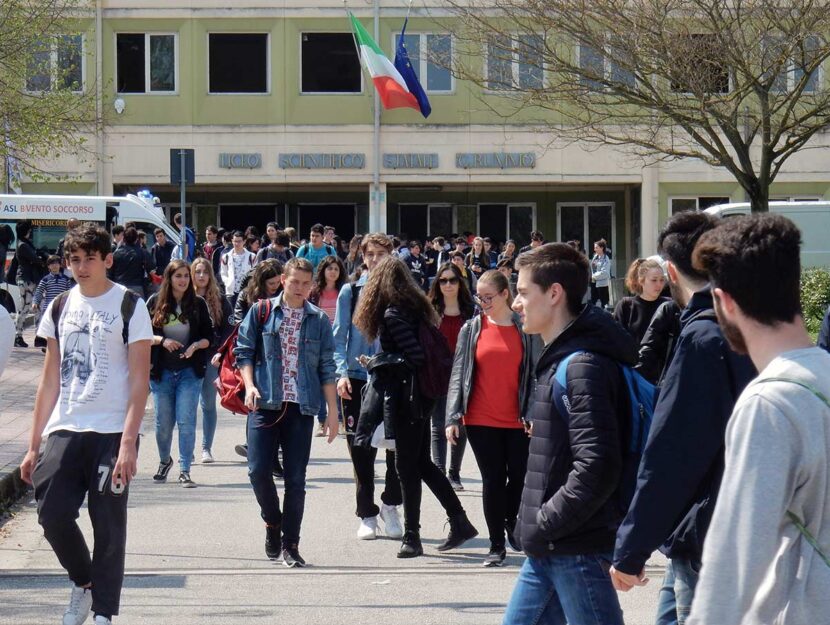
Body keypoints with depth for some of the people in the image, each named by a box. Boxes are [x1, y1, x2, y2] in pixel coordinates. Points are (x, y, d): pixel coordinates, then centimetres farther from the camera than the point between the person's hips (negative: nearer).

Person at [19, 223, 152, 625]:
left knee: (108, 528, -3)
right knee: (52, 512, -7)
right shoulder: (60, 307, 11)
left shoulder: (129, 306, -2)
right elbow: (50, 381, 14)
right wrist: (34, 445, 9)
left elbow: (139, 380, -6)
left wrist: (128, 442, -15)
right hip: (65, 430, 4)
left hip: (112, 432, -4)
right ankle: (83, 582, 18)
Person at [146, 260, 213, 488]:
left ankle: (185, 470, -4)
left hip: (190, 371, -1)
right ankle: (164, 461, 35)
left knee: (186, 421, -9)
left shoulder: (198, 304, 2)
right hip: (161, 372, 1)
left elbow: (209, 337, 4)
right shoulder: (155, 302, 2)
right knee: (163, 422, 9)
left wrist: (196, 345, -15)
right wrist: (162, 340, -14)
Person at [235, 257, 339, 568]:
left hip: (301, 407, 1)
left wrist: (333, 412, 6)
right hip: (264, 403, -1)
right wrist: (250, 385, -9)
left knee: (296, 478, 0)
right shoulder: (261, 312, 6)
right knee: (258, 469, -7)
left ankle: (289, 544, 9)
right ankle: (273, 522, 20)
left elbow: (326, 368, 10)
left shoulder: (319, 320, 9)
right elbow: (244, 350, 7)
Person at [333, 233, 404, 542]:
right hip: (358, 379, 0)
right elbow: (339, 337, 4)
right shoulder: (350, 292, 5)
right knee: (362, 452, 3)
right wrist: (341, 372, -10)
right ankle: (367, 514, 13)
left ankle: (390, 504, 16)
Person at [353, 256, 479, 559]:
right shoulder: (416, 307, 11)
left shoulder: (392, 314, -14)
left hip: (404, 396, -9)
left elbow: (415, 357, -20)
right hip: (420, 395, 9)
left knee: (407, 466, -3)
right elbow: (422, 354, 12)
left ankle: (412, 537, 2)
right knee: (422, 463, 15)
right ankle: (460, 522, 17)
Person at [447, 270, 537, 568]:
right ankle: (497, 545, 11)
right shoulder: (471, 329, 4)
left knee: (520, 476, 4)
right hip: (481, 420, 1)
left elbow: (535, 373, 1)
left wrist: (533, 414, -8)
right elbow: (459, 374, 3)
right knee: (492, 481, 3)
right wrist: (453, 417, -4)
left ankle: (511, 522, 33)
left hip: (517, 421, 0)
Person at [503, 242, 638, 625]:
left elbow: (597, 466, -25)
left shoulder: (584, 365, -17)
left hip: (577, 547, -10)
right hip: (549, 549, 10)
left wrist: (545, 523, -18)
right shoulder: (559, 358, 14)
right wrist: (535, 524, 14)